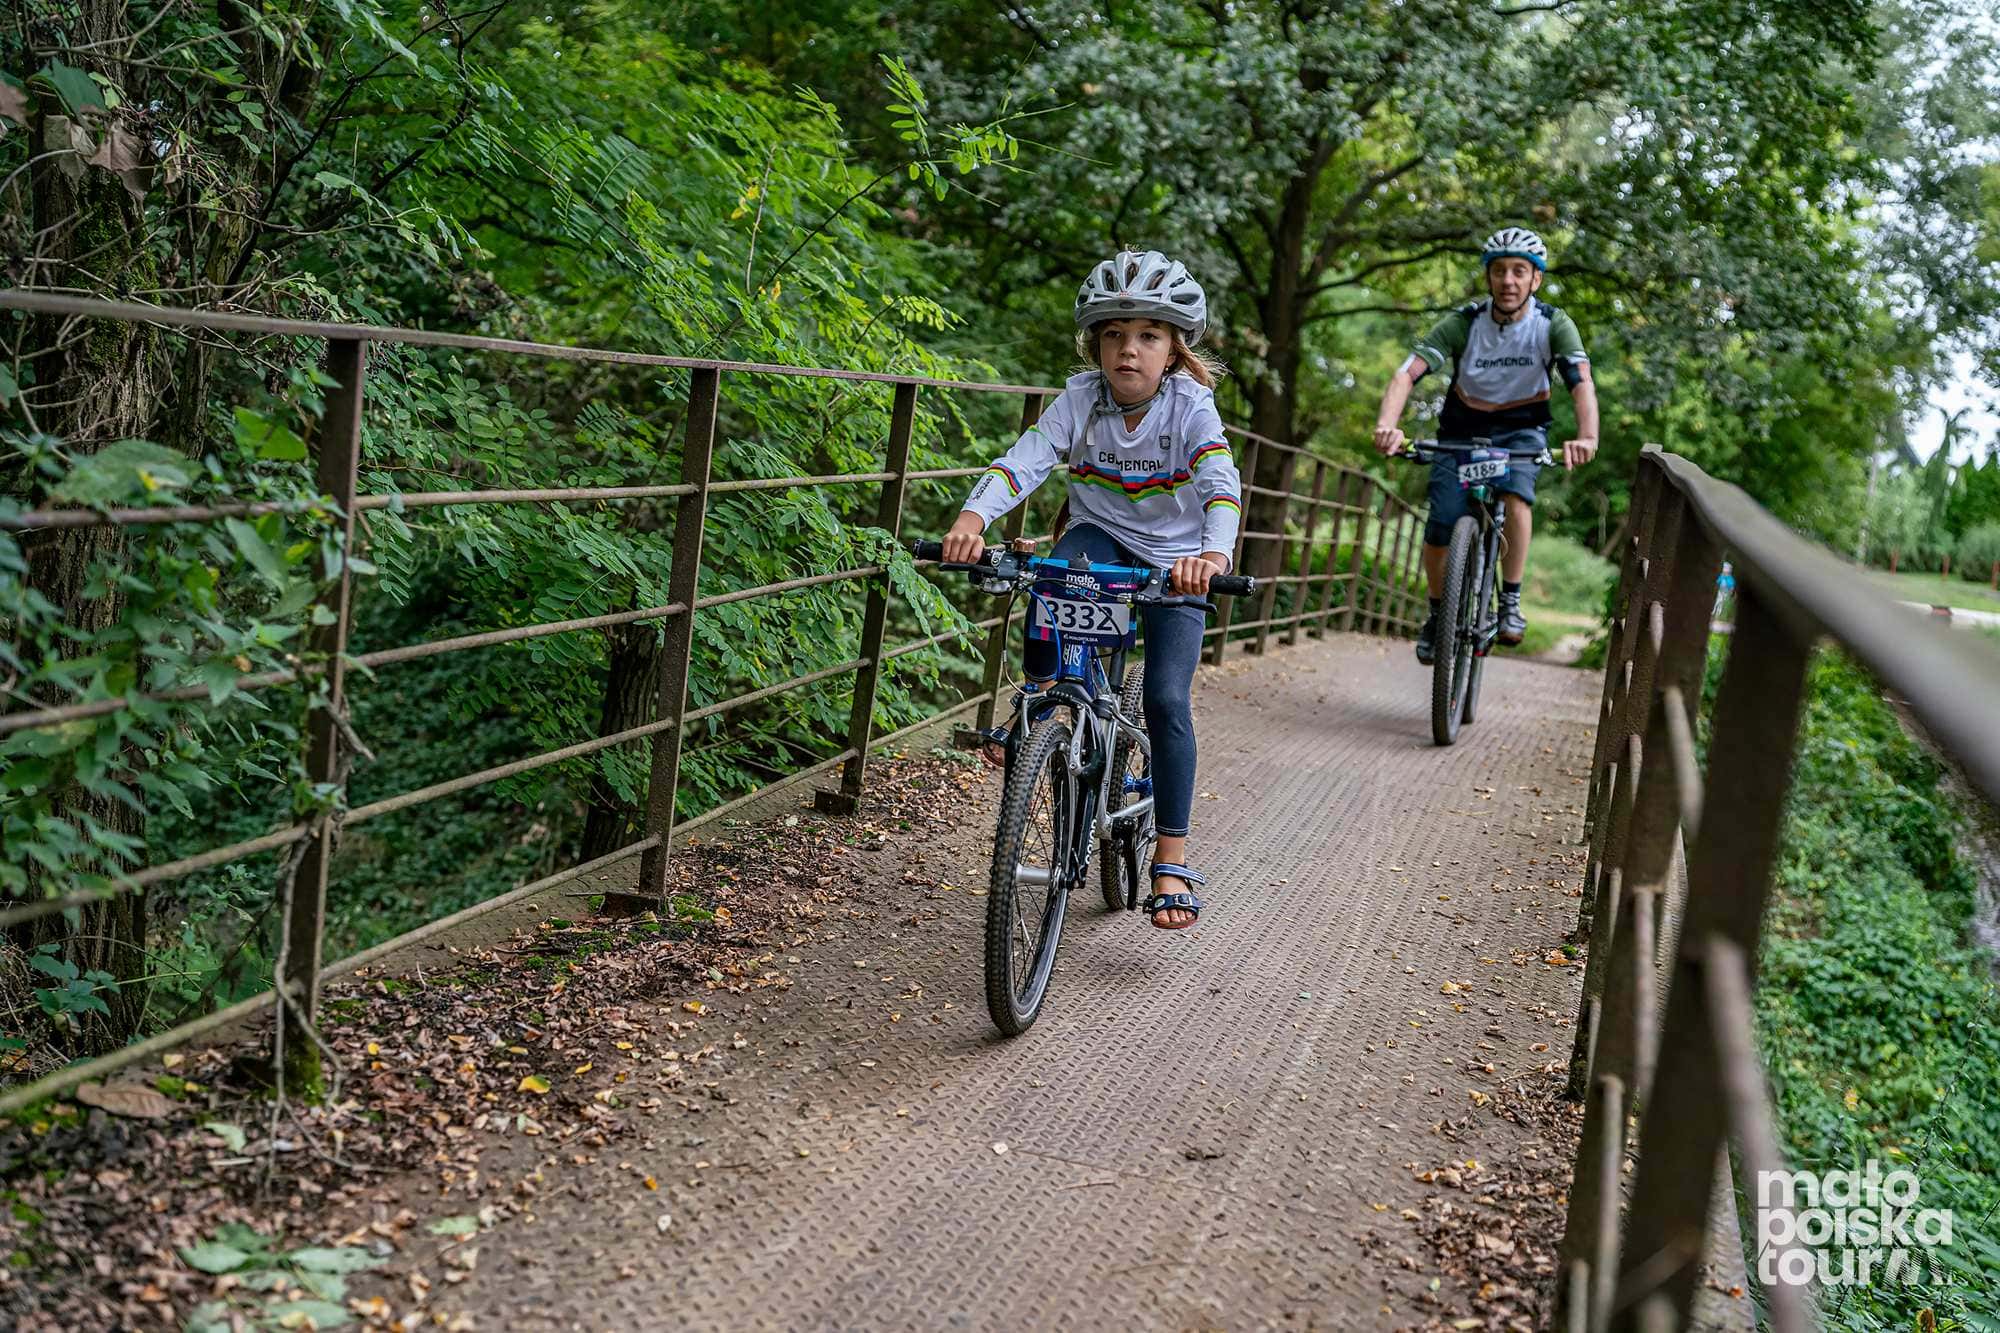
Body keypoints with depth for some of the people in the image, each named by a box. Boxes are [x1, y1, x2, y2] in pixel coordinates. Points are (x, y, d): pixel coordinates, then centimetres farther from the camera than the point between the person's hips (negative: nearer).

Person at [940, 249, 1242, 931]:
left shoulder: (1191, 405, -18)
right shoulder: (1081, 398, -14)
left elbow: (1221, 484, -32)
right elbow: (1024, 459, -27)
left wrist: (1214, 552, -53)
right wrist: (973, 516, -47)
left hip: (1174, 560, -1)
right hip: (1100, 535, 2)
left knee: (1166, 700, -12)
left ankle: (1172, 859, -2)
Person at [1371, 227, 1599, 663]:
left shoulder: (1554, 325, -18)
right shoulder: (1463, 323, -20)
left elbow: (1582, 384, -30)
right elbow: (1407, 373, -30)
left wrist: (1587, 437, -51)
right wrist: (1386, 425, -50)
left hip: (1521, 430, 0)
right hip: (1463, 428, 0)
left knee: (1515, 493, -32)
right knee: (1440, 530, -12)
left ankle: (1510, 602, -17)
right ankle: (1437, 613, 14)